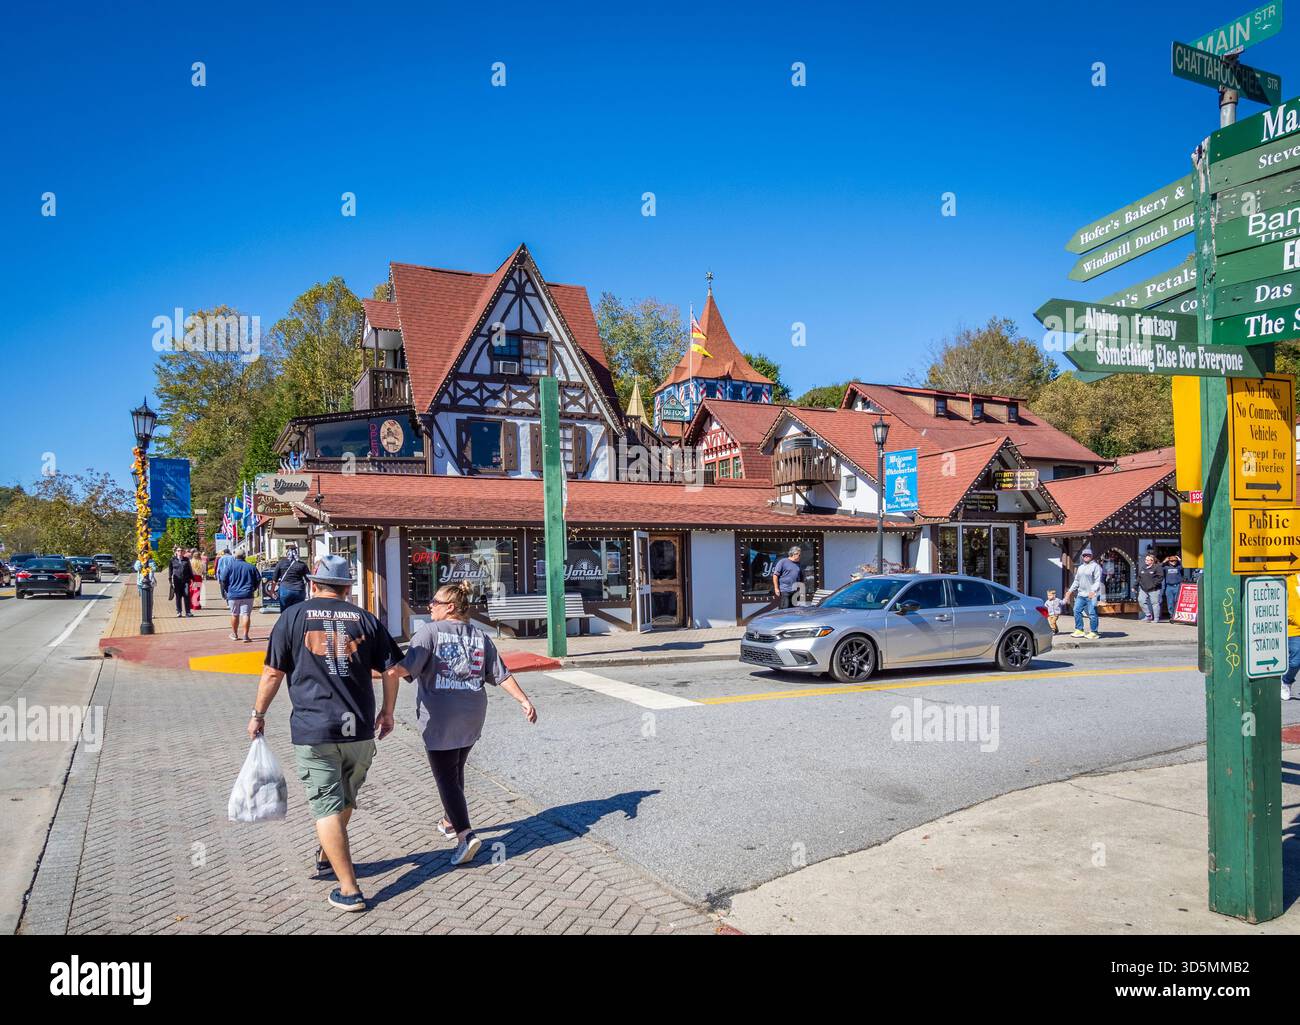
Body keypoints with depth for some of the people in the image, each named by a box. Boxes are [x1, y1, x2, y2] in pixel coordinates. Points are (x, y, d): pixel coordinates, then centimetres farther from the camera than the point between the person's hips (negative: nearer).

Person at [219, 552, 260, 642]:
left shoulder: (229, 566, -1)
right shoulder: (251, 567, 2)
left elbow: (223, 580, 0)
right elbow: (257, 580, 8)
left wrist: (227, 590, 15)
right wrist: (252, 590, 22)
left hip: (233, 595, 0)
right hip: (247, 595, 0)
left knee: (234, 615, 14)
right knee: (246, 614, -3)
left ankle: (234, 634, 27)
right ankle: (245, 636, -8)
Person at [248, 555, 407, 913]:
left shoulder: (294, 616, 1)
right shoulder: (365, 619, 5)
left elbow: (273, 672, 1)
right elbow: (393, 669, 5)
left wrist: (258, 714, 14)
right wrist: (387, 712, 19)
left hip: (313, 729, -2)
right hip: (359, 729, 3)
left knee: (327, 808, 3)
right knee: (345, 801, 22)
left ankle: (349, 890, 3)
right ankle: (326, 858, 41)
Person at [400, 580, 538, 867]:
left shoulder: (430, 631, -8)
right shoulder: (480, 636, 8)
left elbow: (405, 668, -18)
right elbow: (501, 675, 5)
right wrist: (524, 700, 10)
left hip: (440, 718, -6)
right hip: (472, 717, 6)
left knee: (446, 776, 0)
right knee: (456, 770, 24)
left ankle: (465, 835, -10)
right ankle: (452, 821, 39)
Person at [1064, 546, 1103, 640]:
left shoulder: (1095, 567, -3)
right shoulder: (1080, 567, 20)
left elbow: (1098, 581, -12)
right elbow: (1076, 581, 26)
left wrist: (1093, 591, -25)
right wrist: (1070, 591, 19)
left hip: (1091, 595, -7)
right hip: (1081, 594, 8)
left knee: (1092, 613, -6)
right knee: (1077, 611, 5)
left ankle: (1093, 632, 2)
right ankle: (1079, 630, 13)